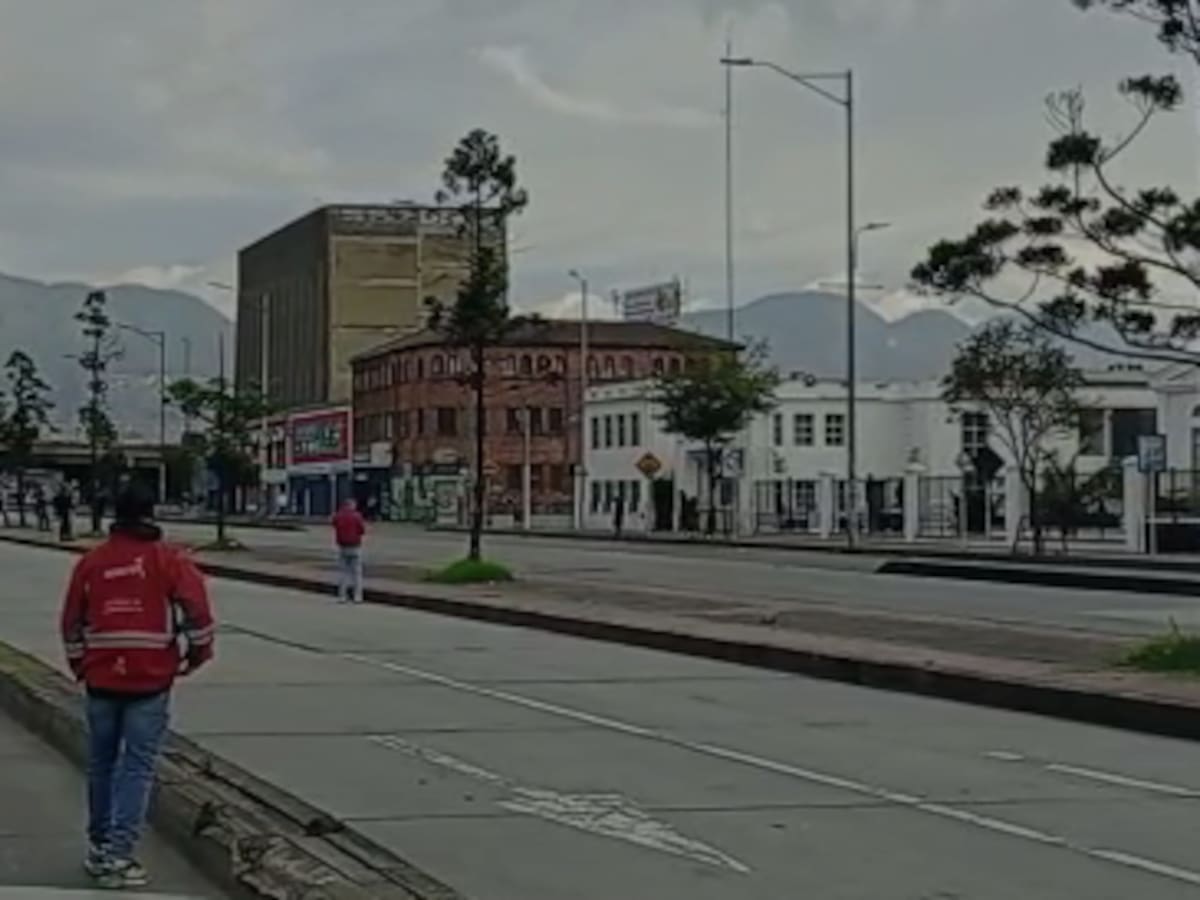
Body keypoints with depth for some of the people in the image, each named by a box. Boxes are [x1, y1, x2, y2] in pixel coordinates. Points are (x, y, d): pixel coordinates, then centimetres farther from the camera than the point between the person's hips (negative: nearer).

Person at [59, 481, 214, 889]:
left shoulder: (90, 562, 7)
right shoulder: (167, 559, -4)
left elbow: (71, 622, 11)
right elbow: (196, 607, -12)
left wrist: (80, 664, 24)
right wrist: (197, 652, 4)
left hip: (101, 678, 3)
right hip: (150, 679, -3)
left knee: (102, 763, 17)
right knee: (137, 767, -1)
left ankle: (99, 846, 26)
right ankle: (119, 854, -9)